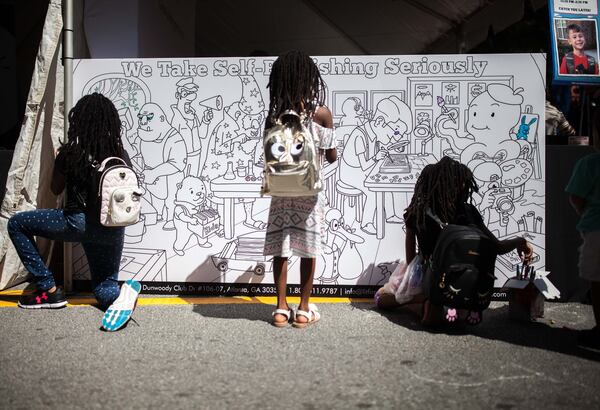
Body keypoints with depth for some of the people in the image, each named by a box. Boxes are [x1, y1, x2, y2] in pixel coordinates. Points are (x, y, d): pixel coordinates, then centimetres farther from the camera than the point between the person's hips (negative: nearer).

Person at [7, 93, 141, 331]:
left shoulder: (70, 152, -7)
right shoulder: (121, 154, 2)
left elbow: (56, 189, 7)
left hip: (79, 223, -4)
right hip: (112, 230, 5)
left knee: (17, 224, 15)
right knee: (104, 288, 20)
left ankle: (48, 290, 9)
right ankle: (122, 294, -20)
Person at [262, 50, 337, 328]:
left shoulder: (273, 117, -2)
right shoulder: (321, 113, -9)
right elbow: (332, 157, -3)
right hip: (310, 192, -2)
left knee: (280, 248, 8)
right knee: (308, 249, 7)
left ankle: (281, 308, 14)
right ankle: (304, 309, 14)